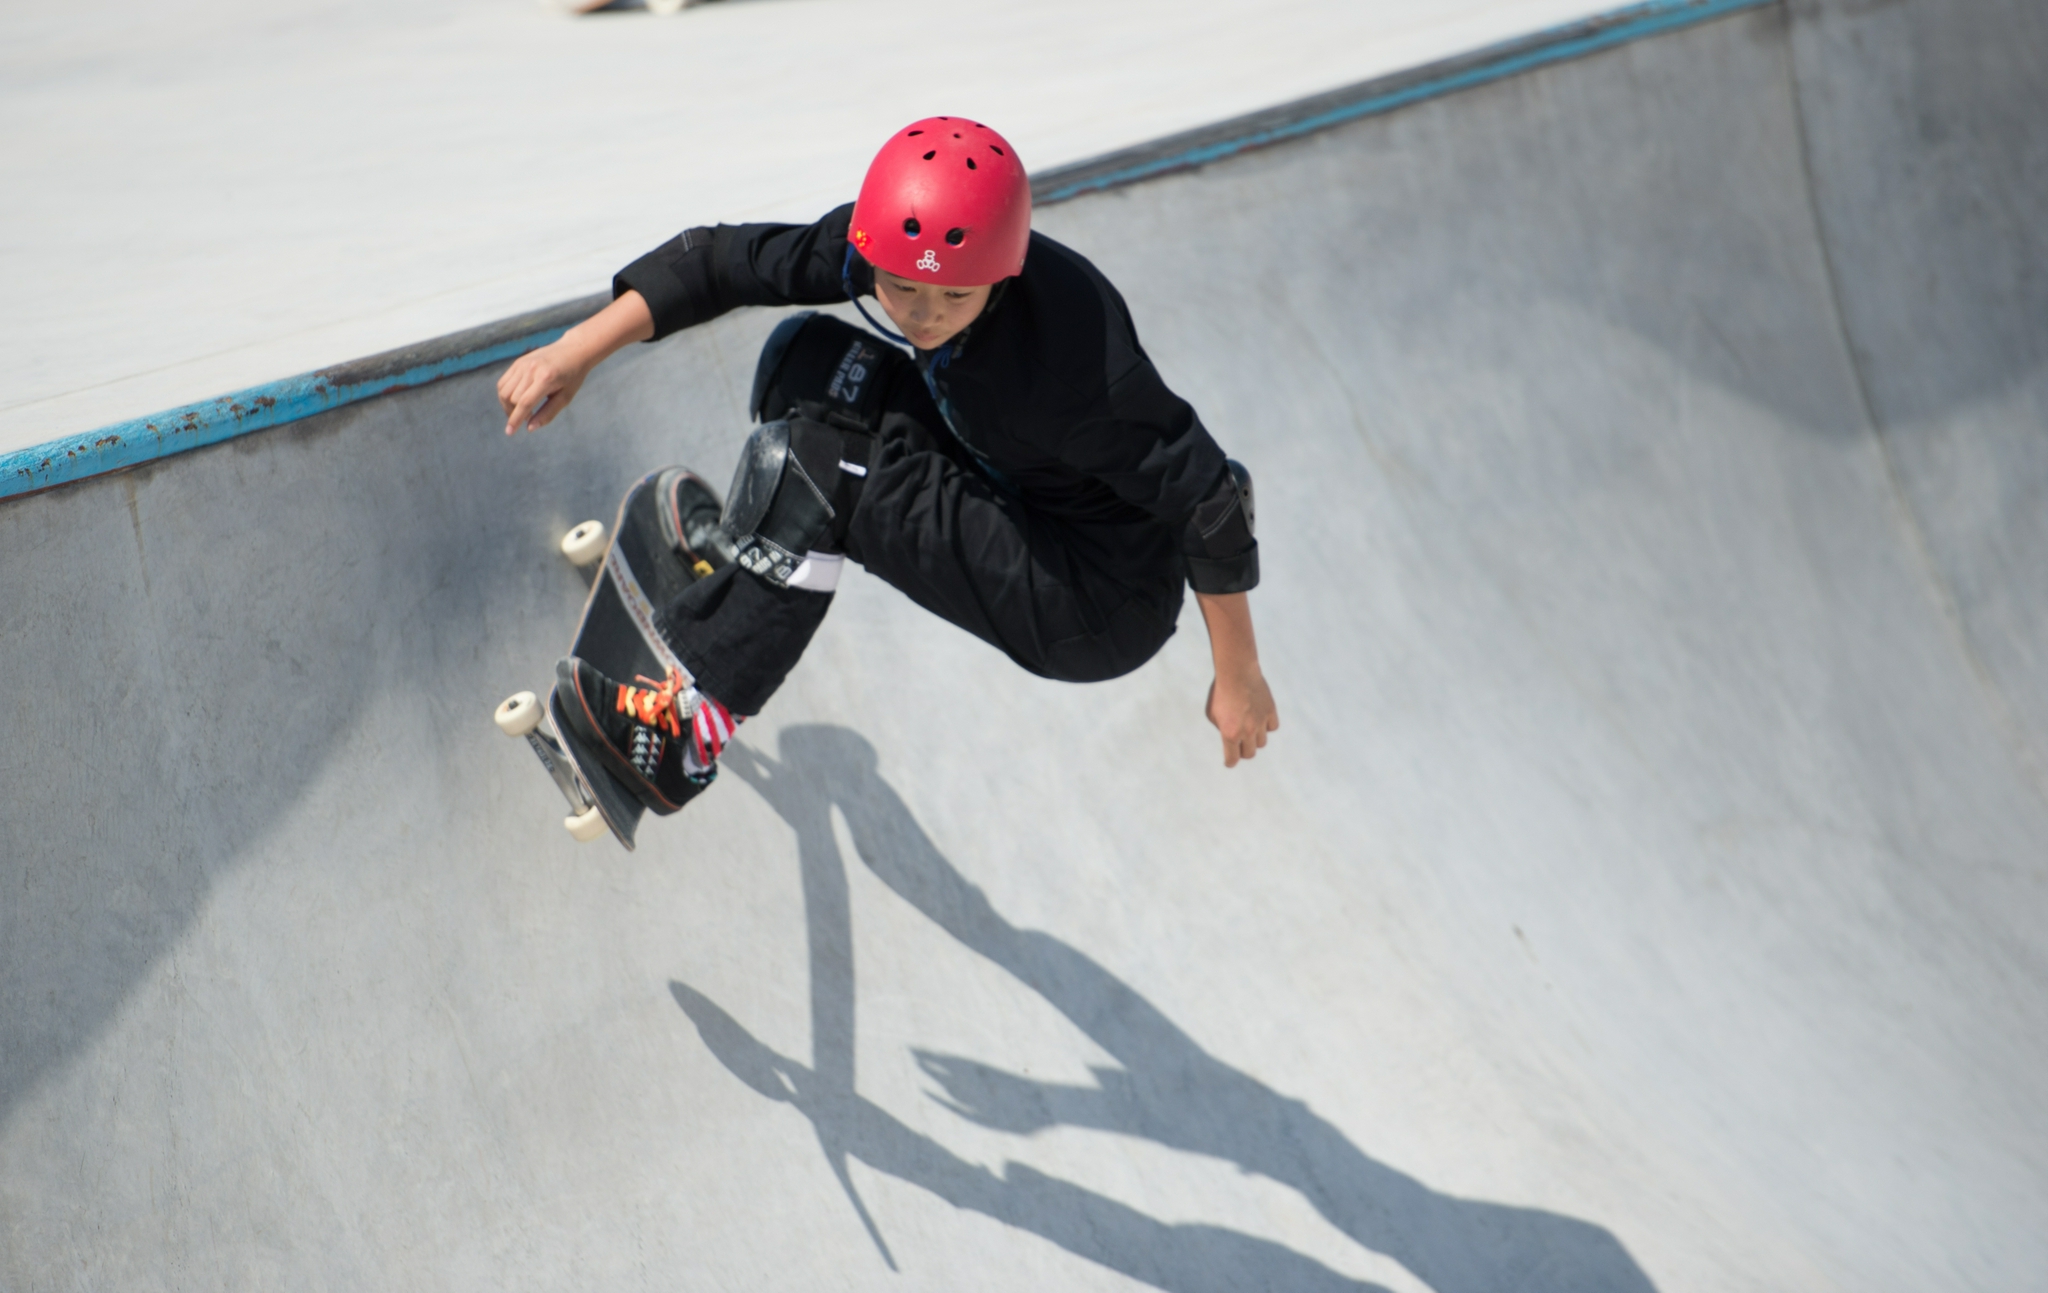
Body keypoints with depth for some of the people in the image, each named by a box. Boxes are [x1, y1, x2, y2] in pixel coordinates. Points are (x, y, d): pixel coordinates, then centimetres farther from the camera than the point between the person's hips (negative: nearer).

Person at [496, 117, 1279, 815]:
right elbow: (725, 261, -5)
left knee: (816, 463, -22)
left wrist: (1237, 677, -16)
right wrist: (575, 353, -10)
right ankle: (741, 548, 15)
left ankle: (690, 729, -15)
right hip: (1013, 500, 8)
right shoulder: (885, 244, -15)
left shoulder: (1070, 364, -35)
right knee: (811, 356, -1)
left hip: (1099, 615, -8)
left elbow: (1207, 496, -26)